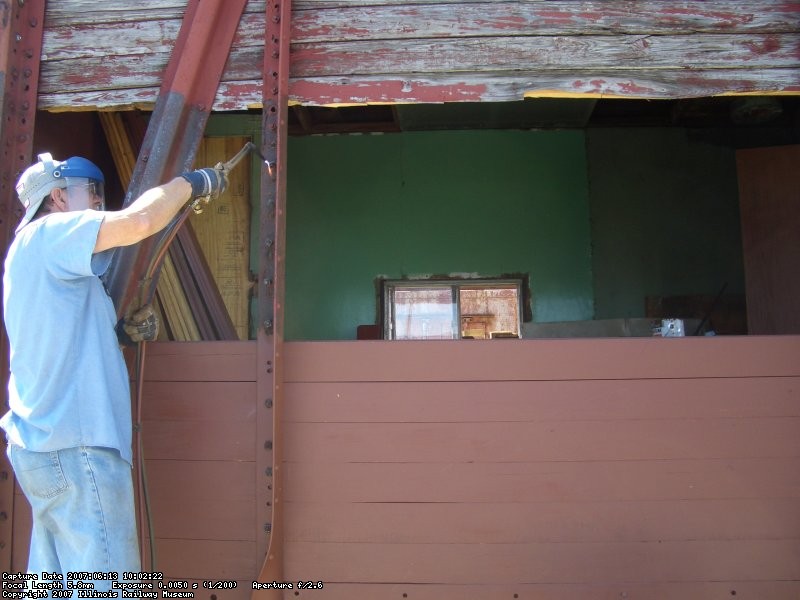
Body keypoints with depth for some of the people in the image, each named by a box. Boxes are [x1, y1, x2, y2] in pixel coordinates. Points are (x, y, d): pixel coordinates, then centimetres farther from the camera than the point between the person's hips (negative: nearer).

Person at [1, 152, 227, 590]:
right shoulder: (48, 233, -7)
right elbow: (138, 221, -24)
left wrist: (127, 328, 9)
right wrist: (191, 182, -7)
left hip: (44, 443, 10)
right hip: (75, 445, -10)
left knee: (55, 575, 14)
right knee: (106, 584, -7)